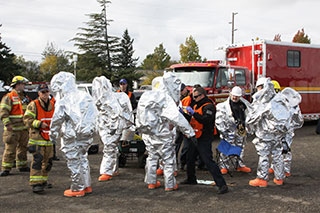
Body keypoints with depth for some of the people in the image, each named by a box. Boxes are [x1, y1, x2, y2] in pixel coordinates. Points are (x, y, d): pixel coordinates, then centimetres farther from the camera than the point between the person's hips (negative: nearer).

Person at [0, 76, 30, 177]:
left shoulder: (24, 97, 16)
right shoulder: (8, 97, -8)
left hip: (24, 129, 8)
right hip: (13, 130, -7)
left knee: (23, 148, 14)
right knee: (10, 149, -6)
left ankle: (22, 165, 25)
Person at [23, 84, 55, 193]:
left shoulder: (52, 106, 13)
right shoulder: (33, 105, -7)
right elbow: (26, 119, -11)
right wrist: (39, 124, -20)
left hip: (48, 139, 6)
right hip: (37, 137, -6)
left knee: (48, 161, 11)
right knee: (37, 160, -13)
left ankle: (43, 180, 26)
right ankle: (35, 184, -11)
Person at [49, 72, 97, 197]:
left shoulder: (63, 102, -12)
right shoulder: (84, 96, 7)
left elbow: (57, 120, -9)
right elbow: (93, 114, 10)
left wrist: (53, 134, 4)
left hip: (73, 137, -7)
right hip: (87, 135, 7)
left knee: (74, 162, 3)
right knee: (83, 159, 19)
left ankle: (77, 189, 10)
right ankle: (86, 186, 26)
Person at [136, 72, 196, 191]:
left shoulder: (145, 96, 6)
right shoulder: (165, 98, -18)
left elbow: (139, 116, 14)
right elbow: (176, 117, -23)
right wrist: (190, 132, -21)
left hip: (147, 135, 7)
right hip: (161, 136, -7)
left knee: (152, 158, 20)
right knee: (169, 159, 7)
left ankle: (151, 182, 27)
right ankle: (170, 185, 13)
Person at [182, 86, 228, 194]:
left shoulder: (209, 106, -15)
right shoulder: (197, 105, 13)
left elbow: (206, 120, -31)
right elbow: (192, 119, 21)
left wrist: (193, 113, -31)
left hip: (204, 140, -9)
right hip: (195, 137, 9)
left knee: (208, 161, -14)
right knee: (190, 159, 20)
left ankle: (222, 184, -13)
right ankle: (191, 179, 40)